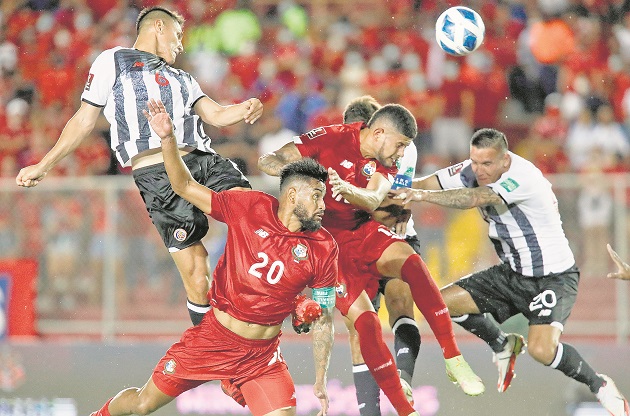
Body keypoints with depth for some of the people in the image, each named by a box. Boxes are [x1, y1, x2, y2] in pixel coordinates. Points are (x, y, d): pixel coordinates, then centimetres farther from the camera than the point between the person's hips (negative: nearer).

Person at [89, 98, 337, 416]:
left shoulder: (324, 249, -6)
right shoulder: (250, 207, -8)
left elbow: (323, 319, 0)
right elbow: (186, 187, -1)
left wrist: (321, 382, -3)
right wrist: (167, 139, -15)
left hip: (262, 355, 1)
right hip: (213, 338, -1)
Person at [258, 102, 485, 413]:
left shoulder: (384, 161, 0)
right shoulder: (331, 139, -15)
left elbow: (373, 200, -21)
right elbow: (267, 161, -18)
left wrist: (345, 188, -44)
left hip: (362, 233, 4)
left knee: (412, 263, -26)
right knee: (366, 322, -19)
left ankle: (453, 358, -23)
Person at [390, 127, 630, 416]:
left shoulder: (523, 176, -27)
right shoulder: (476, 169, -4)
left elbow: (474, 198, -40)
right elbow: (424, 184, -4)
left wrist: (424, 195, -47)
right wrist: (402, 194, -23)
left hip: (553, 278, -8)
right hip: (512, 273, 8)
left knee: (541, 350, -27)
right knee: (444, 301, -1)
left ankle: (600, 385, 0)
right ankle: (503, 345, 23)